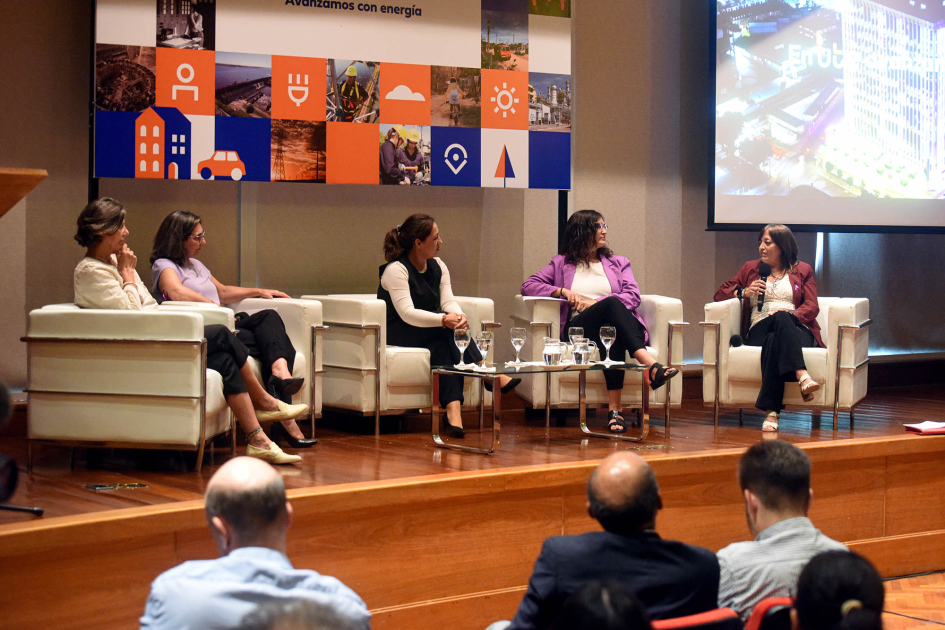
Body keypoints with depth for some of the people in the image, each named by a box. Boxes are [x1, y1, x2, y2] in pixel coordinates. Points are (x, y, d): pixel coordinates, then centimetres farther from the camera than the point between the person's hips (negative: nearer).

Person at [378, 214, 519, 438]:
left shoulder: (438, 266, 9)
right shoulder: (396, 270, -15)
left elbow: (448, 301, -2)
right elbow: (407, 314, -26)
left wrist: (458, 316, -28)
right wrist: (445, 320, -39)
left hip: (433, 336, 7)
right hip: (397, 335, -7)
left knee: (442, 345, -30)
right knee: (447, 329, -31)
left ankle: (453, 408, -44)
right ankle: (490, 376, -34)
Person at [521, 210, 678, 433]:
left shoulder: (618, 264, 27)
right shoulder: (562, 264, 23)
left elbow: (633, 296, 9)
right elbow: (528, 286, 14)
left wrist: (595, 303, -6)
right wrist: (563, 291, -4)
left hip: (614, 324, 2)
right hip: (578, 328, -2)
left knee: (613, 337, -40)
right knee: (612, 304, -36)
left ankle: (614, 409, -52)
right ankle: (653, 367, -54)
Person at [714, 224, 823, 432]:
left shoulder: (802, 270, 22)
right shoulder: (750, 268, 27)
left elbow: (812, 307, 8)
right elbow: (720, 293, 24)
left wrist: (789, 314, -14)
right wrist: (743, 293, 3)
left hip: (797, 331, -1)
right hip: (759, 331, 1)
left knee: (777, 334, -40)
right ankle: (803, 376, -58)